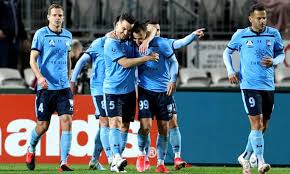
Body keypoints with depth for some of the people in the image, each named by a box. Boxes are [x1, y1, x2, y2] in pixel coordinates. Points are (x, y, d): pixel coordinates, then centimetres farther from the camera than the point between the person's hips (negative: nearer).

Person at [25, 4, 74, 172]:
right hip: (46, 87, -3)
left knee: (67, 121, -11)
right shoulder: (41, 34, -4)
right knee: (43, 125, 2)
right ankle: (31, 149, 34)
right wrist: (39, 76, -24)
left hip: (63, 87, 3)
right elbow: (33, 59, -9)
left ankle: (64, 163, -10)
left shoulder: (68, 35, 11)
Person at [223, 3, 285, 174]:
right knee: (257, 124, -14)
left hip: (268, 86, 4)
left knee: (263, 127, 10)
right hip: (249, 85, -4)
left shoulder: (274, 34, 5)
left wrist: (274, 61, -7)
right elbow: (227, 52, 14)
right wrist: (230, 71, 1)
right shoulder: (240, 35, 0)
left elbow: (281, 54, 15)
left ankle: (245, 157, 28)